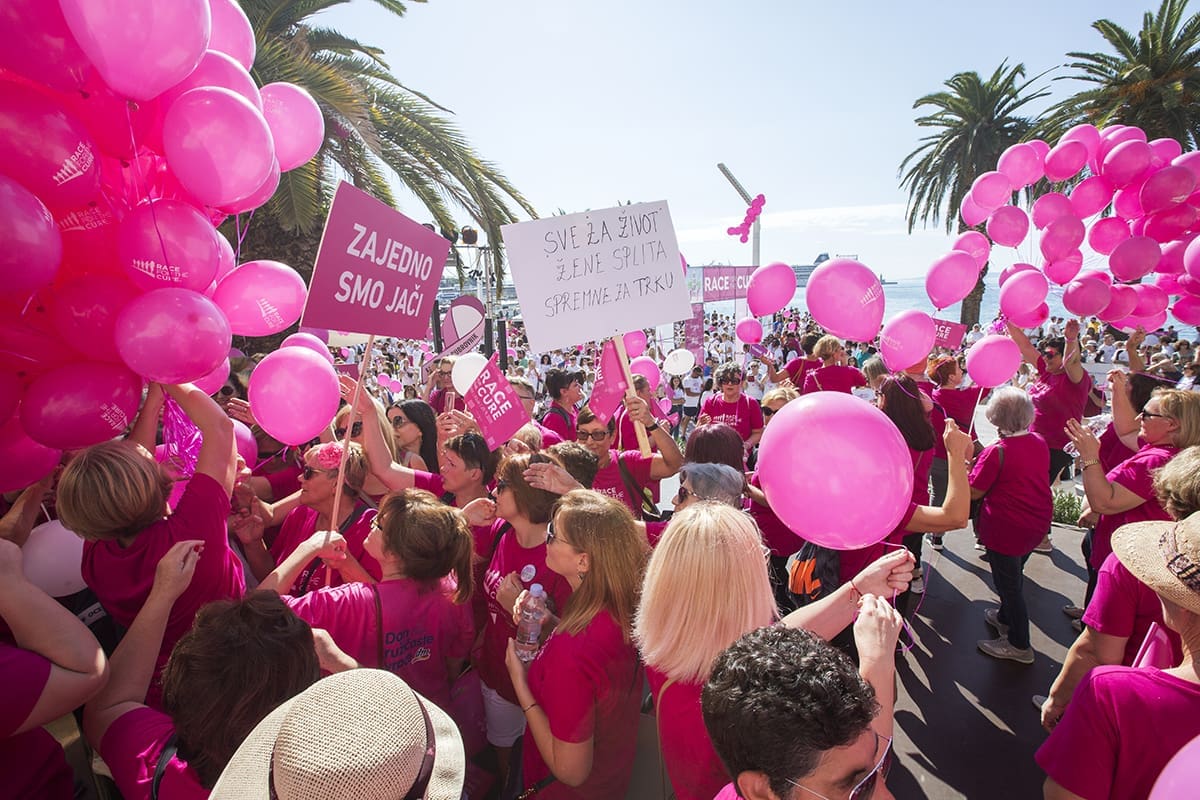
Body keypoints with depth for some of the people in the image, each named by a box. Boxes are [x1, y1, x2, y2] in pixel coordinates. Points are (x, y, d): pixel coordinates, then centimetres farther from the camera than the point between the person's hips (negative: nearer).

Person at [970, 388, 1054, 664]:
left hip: (1007, 528, -8)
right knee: (1014, 575, 27)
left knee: (1008, 582, 8)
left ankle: (1019, 645, 22)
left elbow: (974, 492, -20)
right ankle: (1006, 617, 48)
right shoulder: (1039, 443, -1)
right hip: (1038, 523, 8)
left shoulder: (997, 452, -25)